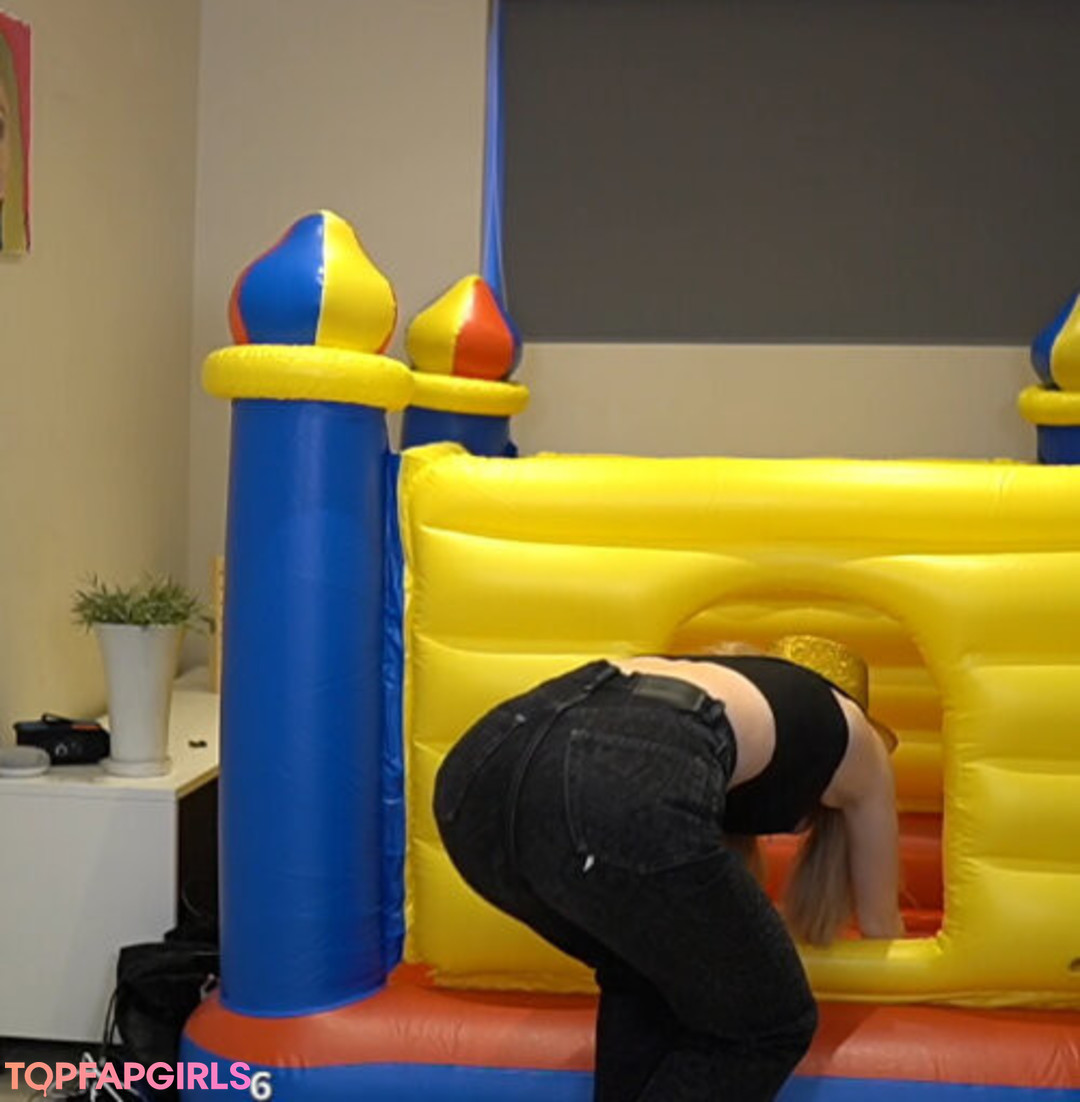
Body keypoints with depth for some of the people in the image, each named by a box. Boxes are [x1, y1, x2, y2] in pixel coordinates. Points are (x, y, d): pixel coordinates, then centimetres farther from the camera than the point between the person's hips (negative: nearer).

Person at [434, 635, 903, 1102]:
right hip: (619, 792, -7)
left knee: (645, 974, 35)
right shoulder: (851, 730, 34)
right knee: (768, 1025, 20)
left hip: (483, 765, 7)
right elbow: (879, 921, 46)